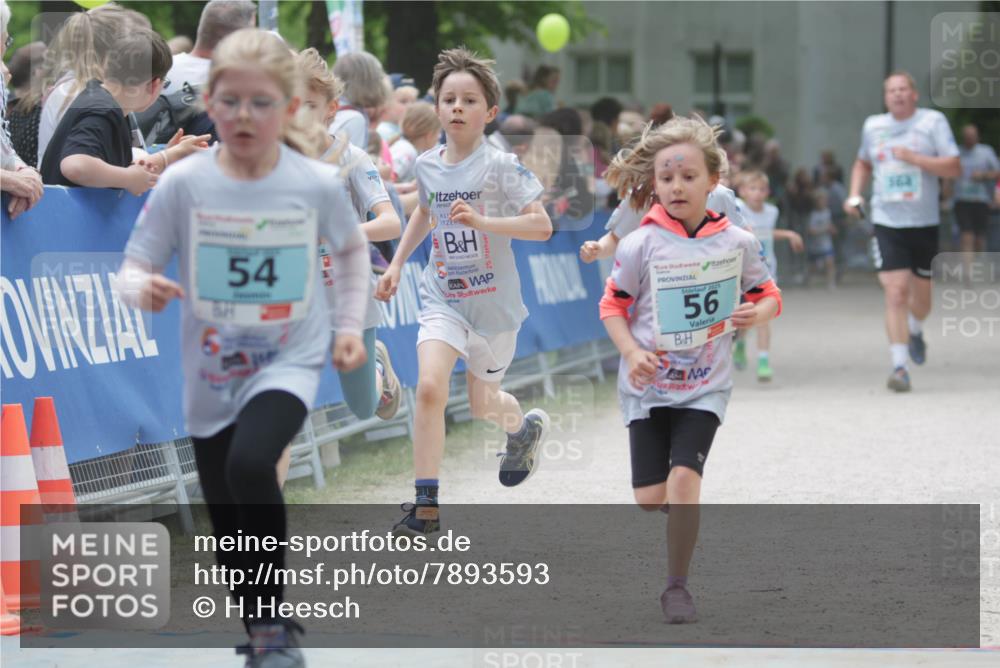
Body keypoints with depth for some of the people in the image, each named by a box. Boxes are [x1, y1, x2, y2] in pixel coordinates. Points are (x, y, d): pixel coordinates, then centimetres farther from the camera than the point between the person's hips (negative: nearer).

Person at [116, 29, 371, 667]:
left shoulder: (319, 184, -10)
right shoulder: (185, 183, -12)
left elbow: (352, 248, 11)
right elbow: (134, 268, -9)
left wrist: (351, 323, 4)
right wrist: (146, 289, -31)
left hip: (289, 362, -2)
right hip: (211, 373, 2)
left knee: (250, 464, -31)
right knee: (232, 534, 12)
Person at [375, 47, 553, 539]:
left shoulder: (499, 166, -14)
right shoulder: (427, 165, 1)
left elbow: (541, 226, -21)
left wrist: (480, 221, -31)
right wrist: (397, 264, 18)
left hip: (493, 300, -2)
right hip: (442, 295, 2)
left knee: (483, 404, 13)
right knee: (430, 387, -20)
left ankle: (525, 427, 52)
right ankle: (426, 507, -17)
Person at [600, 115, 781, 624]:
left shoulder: (736, 243, -6)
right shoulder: (640, 245, -11)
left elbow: (768, 295, 7)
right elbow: (613, 306, -2)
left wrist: (759, 313, -16)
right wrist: (631, 352, -18)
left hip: (705, 385, 0)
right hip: (648, 385, 0)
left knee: (683, 478, -17)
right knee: (650, 498, 1)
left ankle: (677, 587, -3)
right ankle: (679, 503, 40)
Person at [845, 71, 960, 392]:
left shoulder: (932, 121, -3)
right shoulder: (873, 126, 8)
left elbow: (955, 168, -11)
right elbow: (863, 163, 27)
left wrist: (914, 158, -21)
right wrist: (854, 194, 10)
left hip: (925, 222, 0)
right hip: (886, 222, 0)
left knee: (921, 295, 13)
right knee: (895, 292, -14)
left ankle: (915, 331, 47)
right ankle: (899, 366, -14)